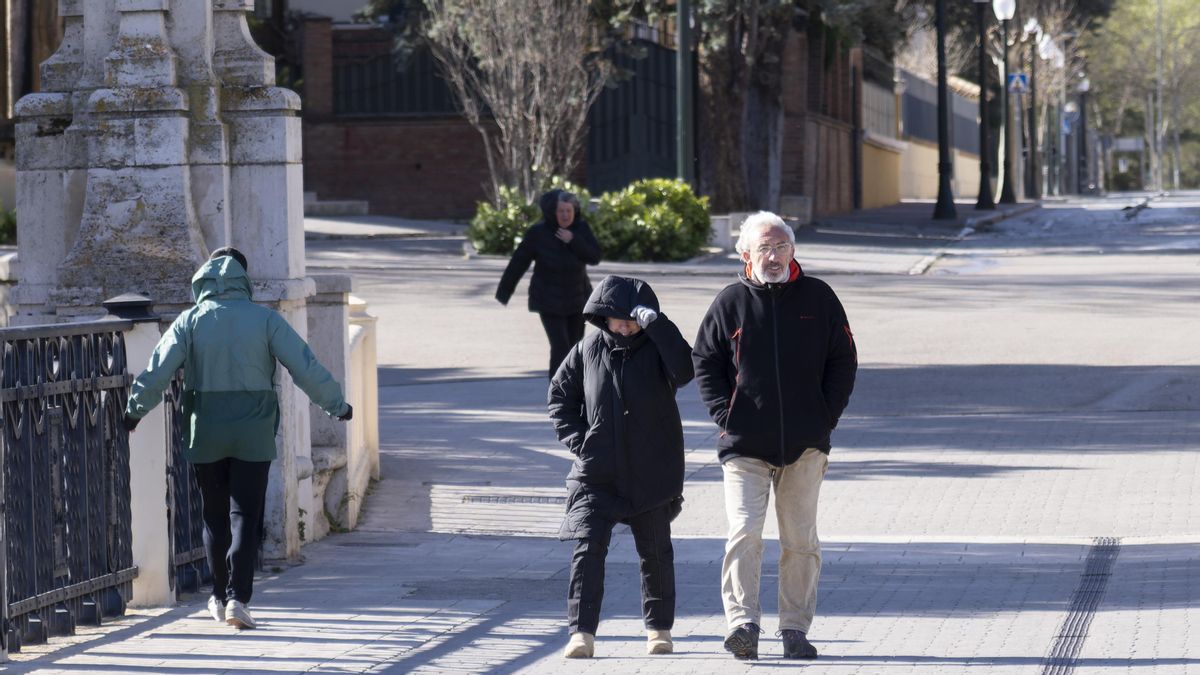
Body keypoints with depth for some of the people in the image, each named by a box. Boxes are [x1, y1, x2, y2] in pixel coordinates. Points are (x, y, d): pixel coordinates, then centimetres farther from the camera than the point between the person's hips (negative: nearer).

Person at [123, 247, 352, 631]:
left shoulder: (190, 322, -2)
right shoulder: (265, 320, -4)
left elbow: (157, 371, -4)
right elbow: (306, 368, -5)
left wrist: (135, 410, 11)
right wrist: (336, 405, 7)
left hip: (205, 436, 1)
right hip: (253, 436, -1)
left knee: (214, 517, 14)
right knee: (245, 516, 0)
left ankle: (221, 598, 21)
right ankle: (237, 599, -11)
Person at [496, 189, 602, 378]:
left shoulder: (581, 228, -4)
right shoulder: (538, 232, -14)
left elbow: (594, 257, -10)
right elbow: (518, 263, -9)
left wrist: (573, 241, -24)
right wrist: (504, 291, -4)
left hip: (576, 299, 4)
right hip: (549, 302, -4)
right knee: (560, 348, -15)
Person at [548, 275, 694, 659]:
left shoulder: (656, 348, -5)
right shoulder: (589, 350, 1)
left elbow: (684, 370, -28)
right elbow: (560, 394, 13)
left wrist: (655, 323, -30)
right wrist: (576, 438, 0)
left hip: (651, 475, -1)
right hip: (597, 473, 1)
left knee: (655, 552, 10)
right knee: (588, 548, -11)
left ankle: (659, 628, 26)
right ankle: (582, 633, -12)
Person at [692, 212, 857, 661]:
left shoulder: (818, 298, 5)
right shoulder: (731, 302, 2)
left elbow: (844, 361, 10)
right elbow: (705, 362, 8)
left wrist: (827, 416, 1)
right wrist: (725, 415, -3)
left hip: (805, 444, 2)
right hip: (745, 443, -1)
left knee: (801, 540, 6)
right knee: (745, 532, -13)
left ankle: (795, 629, 14)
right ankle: (742, 623, -14)